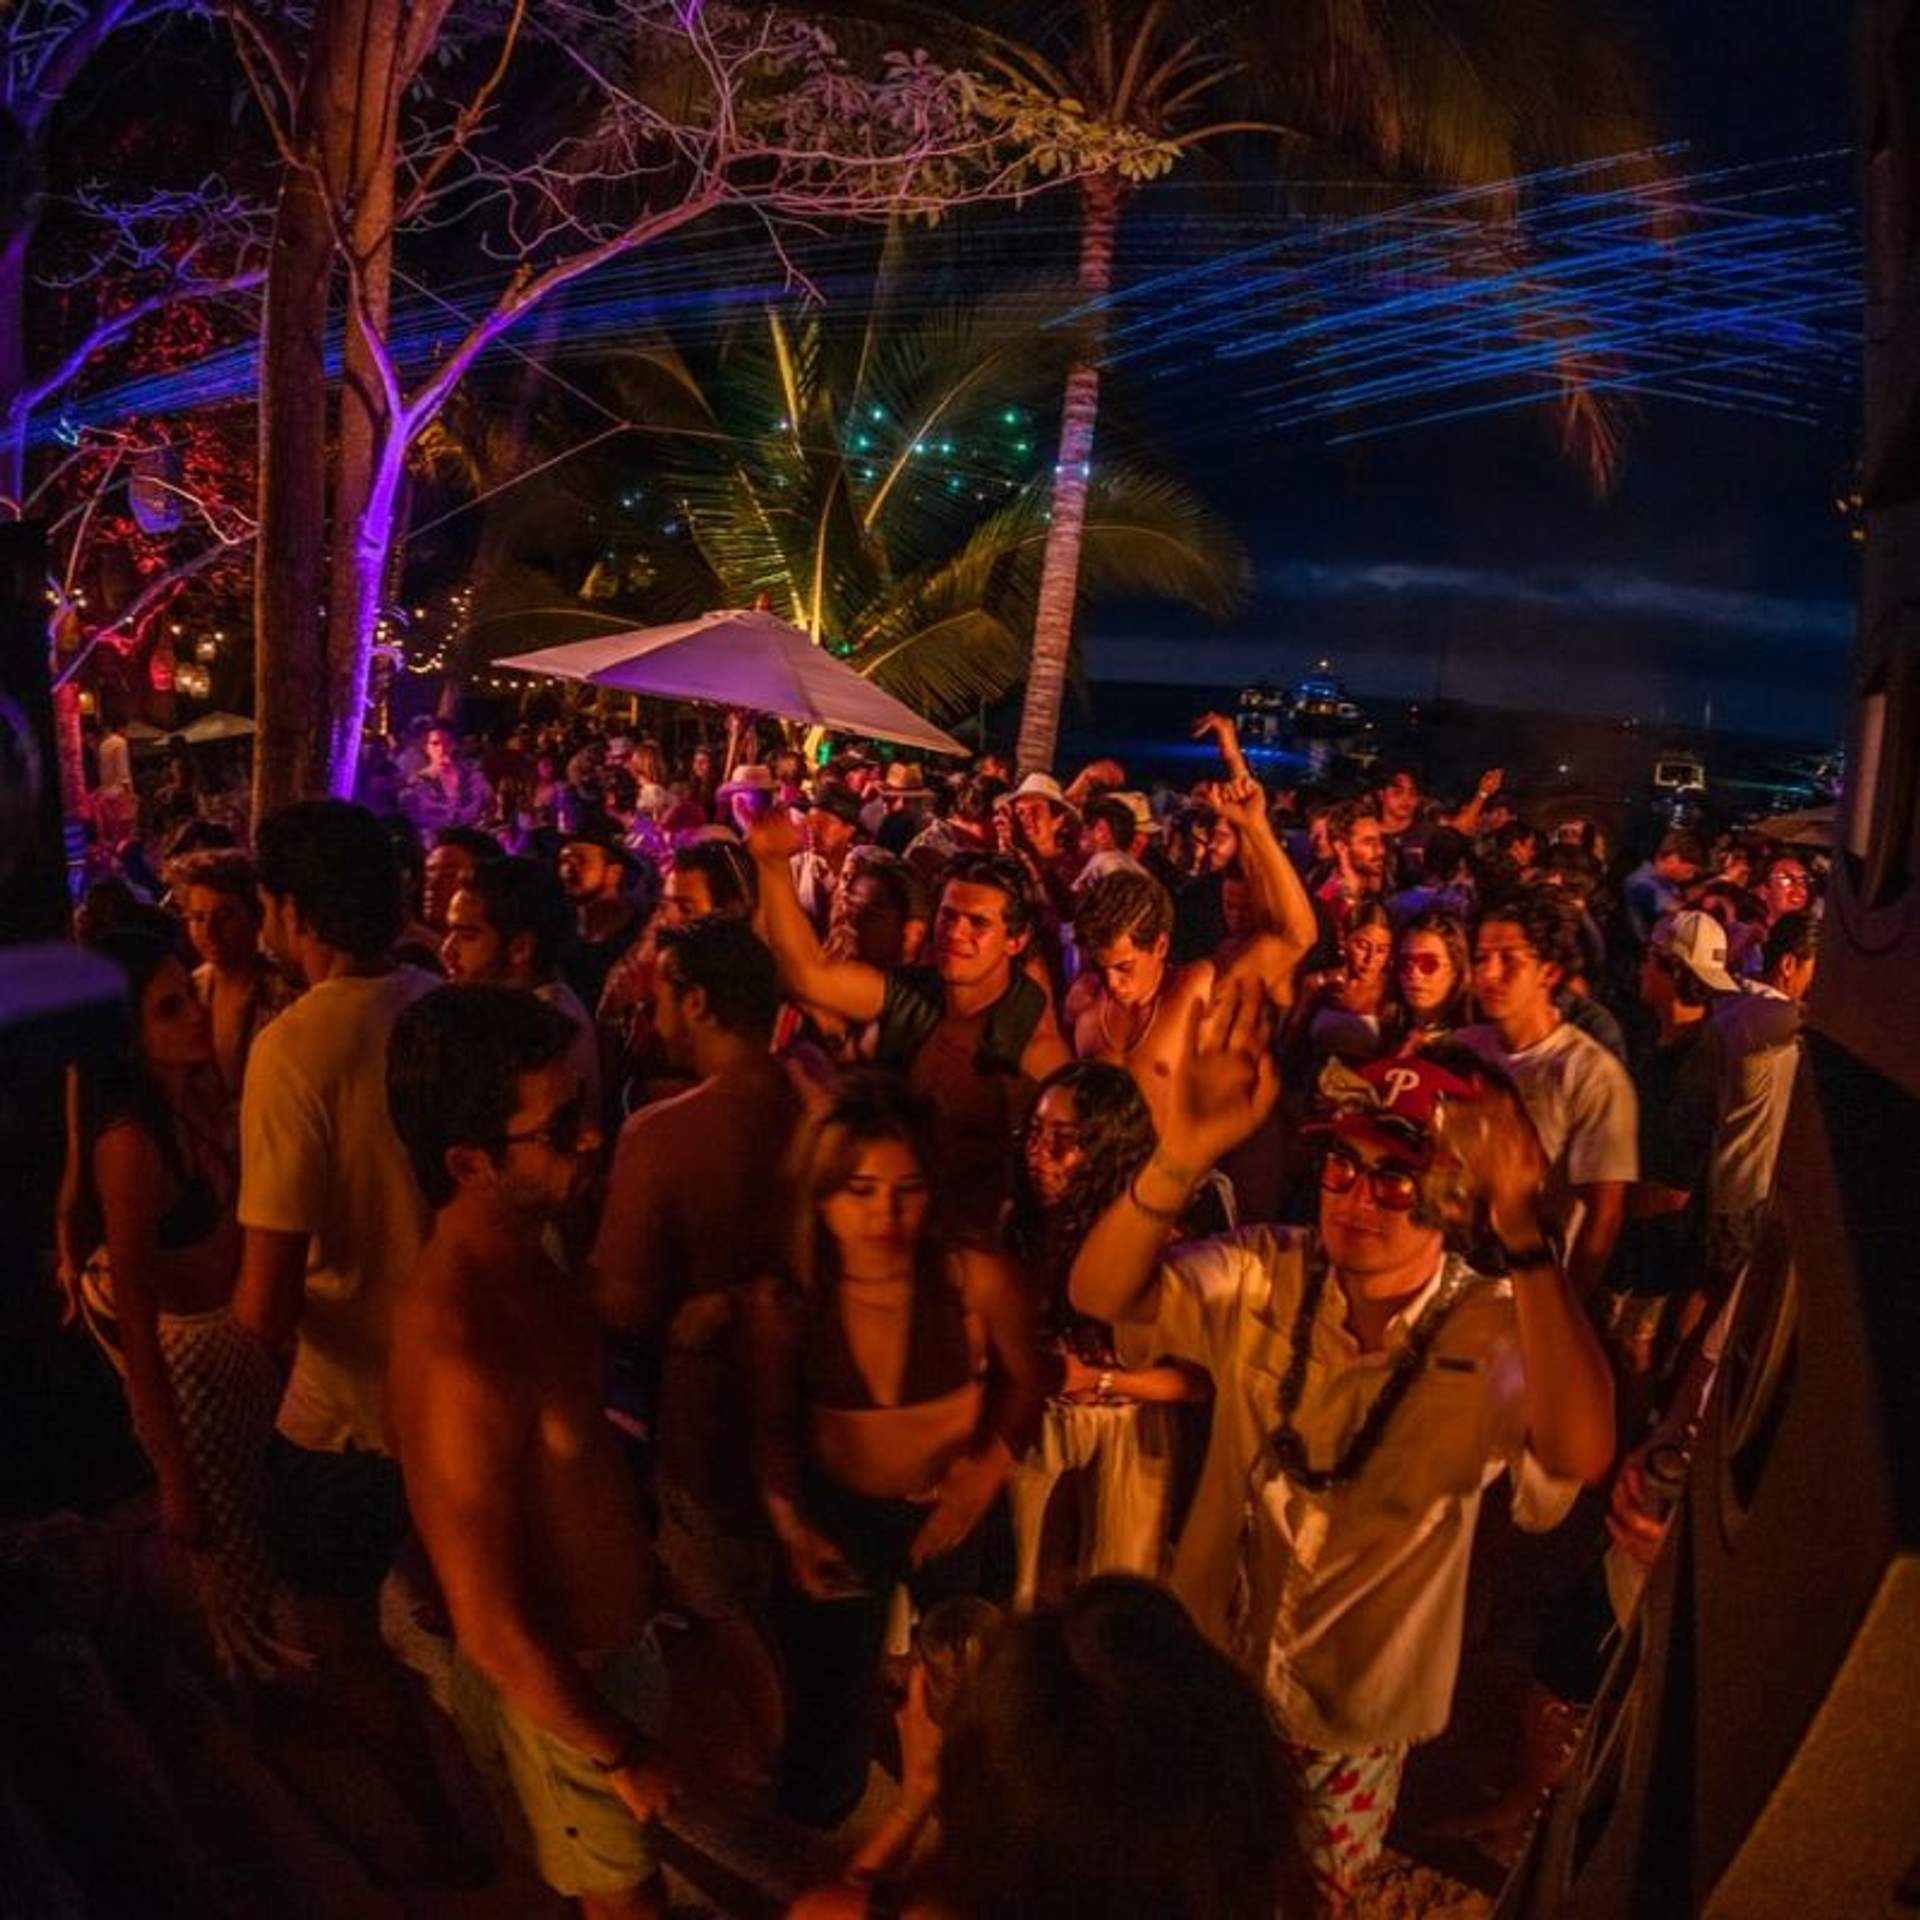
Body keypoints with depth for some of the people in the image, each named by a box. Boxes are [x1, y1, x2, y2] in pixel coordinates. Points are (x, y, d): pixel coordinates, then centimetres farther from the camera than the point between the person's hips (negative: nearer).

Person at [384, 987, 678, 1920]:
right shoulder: (460, 1352, -37)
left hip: (612, 1628, 7)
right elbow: (493, 1631, -28)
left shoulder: (518, 1255, -8)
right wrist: (621, 1752, -15)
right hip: (562, 1685, -7)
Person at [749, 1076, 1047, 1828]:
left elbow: (1024, 1383, -6)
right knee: (826, 1716, 12)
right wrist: (792, 1526, -14)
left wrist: (986, 1474, -17)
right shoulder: (784, 1299, -20)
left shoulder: (977, 1280, -26)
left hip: (951, 1514, 0)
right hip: (837, 1516, 0)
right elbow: (774, 1426, -3)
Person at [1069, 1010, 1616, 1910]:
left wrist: (1524, 1237, -53)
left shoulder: (1492, 1331, -21)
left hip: (1355, 1717, -1)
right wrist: (1182, 1155, -46)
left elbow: (1581, 1454, -41)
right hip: (1208, 1673, 2)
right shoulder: (1263, 1277, -14)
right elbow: (1100, 1293, -28)